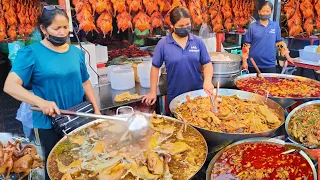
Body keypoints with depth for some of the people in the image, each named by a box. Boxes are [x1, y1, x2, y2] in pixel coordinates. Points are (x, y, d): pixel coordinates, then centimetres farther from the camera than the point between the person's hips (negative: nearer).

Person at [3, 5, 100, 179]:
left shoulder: (77, 52, 3)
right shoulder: (30, 53, -12)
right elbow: (10, 85, -19)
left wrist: (96, 109, 5)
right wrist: (40, 102, -33)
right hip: (49, 123, -4)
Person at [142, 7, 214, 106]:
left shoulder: (198, 42, -2)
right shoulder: (163, 44, -7)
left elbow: (207, 64, 1)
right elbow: (155, 67, 1)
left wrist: (208, 81, -18)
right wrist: (153, 92, 0)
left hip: (198, 93, 2)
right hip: (175, 96, -1)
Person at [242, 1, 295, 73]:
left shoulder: (276, 26, 4)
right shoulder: (253, 26, -1)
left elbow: (280, 42, 12)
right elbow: (246, 45, -1)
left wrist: (288, 57, 13)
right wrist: (244, 61, -5)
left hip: (269, 65, 1)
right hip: (253, 64, -1)